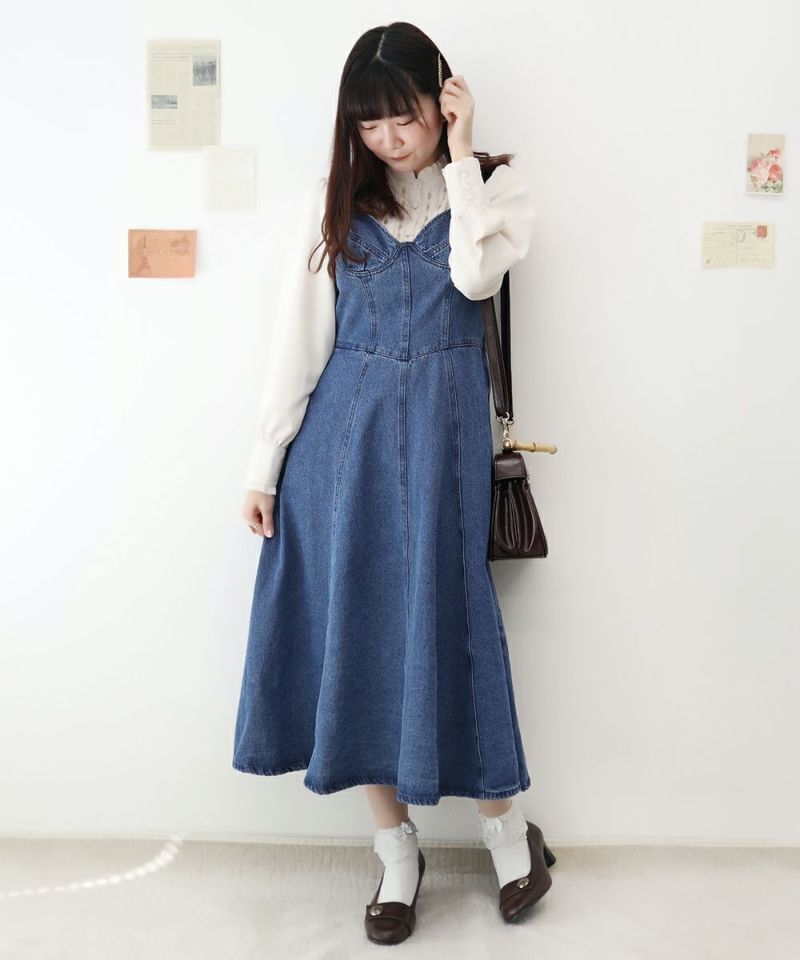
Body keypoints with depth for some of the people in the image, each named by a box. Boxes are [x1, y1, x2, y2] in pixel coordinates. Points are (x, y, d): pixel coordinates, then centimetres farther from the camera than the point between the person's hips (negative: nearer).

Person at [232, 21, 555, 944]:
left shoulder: (493, 184, 4)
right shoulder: (335, 197, 7)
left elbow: (476, 275, -17)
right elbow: (299, 335, 4)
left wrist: (460, 153, -10)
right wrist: (264, 464, 1)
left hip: (440, 425, -2)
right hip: (342, 428, 2)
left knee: (440, 616, 0)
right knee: (354, 623, 4)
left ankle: (505, 822, 23)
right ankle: (397, 850, 20)